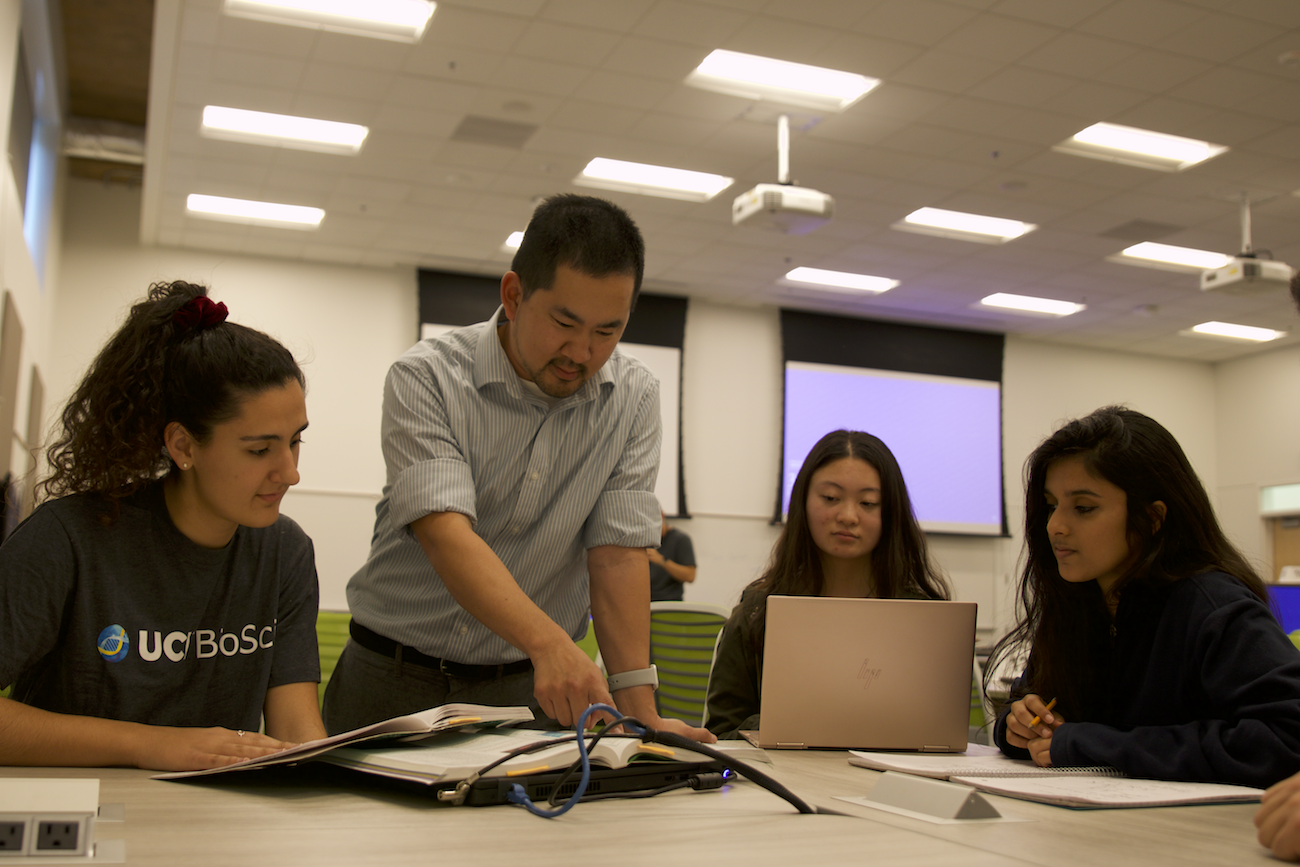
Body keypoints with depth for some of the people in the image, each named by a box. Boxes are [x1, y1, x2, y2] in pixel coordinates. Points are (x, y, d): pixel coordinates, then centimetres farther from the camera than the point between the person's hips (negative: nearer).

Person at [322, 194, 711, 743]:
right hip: (393, 677, -1)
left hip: (529, 686, 2)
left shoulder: (633, 398, -2)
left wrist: (640, 712, -17)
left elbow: (618, 552, -7)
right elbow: (446, 532, -25)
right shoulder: (426, 378, -12)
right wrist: (549, 644, -40)